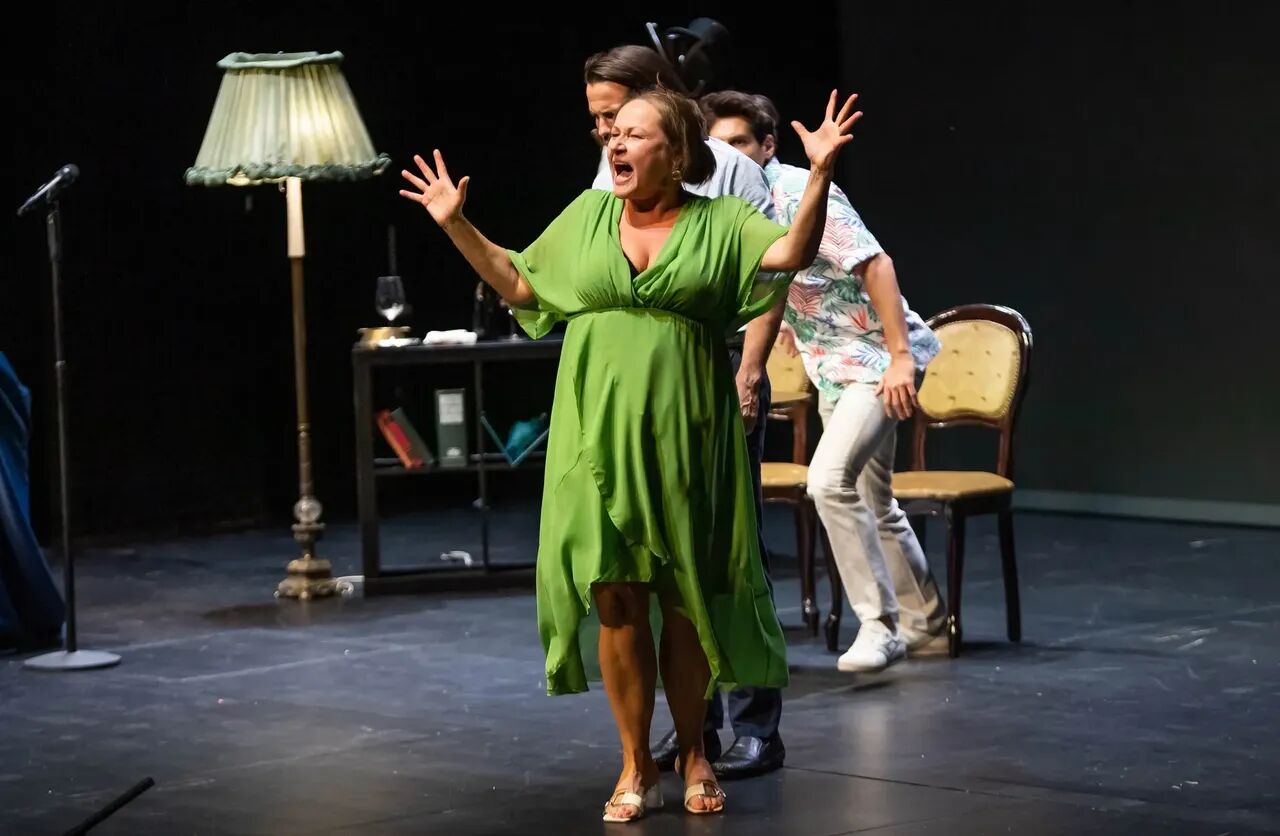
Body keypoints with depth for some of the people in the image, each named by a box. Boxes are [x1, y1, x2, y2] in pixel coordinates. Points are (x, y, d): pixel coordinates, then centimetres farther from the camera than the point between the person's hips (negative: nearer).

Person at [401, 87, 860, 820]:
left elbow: (792, 253, -13)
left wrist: (820, 174, -24)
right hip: (600, 437, 2)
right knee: (616, 600, 0)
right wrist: (458, 226, 13)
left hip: (685, 442, -2)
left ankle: (694, 754, 23)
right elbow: (519, 283, 18)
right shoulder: (588, 214, 11)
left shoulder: (722, 222, 3)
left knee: (686, 601, 6)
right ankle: (637, 768, 11)